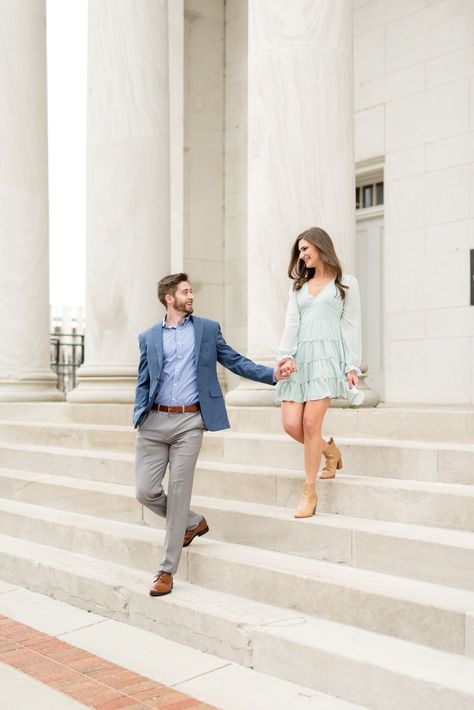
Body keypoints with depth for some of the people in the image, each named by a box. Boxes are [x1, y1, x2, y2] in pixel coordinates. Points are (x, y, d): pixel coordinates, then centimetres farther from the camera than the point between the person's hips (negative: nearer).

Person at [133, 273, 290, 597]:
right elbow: (143, 383, 13)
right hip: (155, 421, 2)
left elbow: (235, 361, 6)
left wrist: (272, 373, -7)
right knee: (146, 491, -2)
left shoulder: (208, 329, 8)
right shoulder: (148, 337, 11)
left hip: (189, 422, -2)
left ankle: (167, 571, 10)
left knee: (178, 494, -1)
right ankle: (195, 523, 27)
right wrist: (139, 418, 0)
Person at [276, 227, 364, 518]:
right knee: (291, 423, -7)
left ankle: (310, 492, -1)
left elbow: (351, 327, 5)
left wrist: (353, 366, -3)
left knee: (311, 422, -14)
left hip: (327, 355, -5)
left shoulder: (346, 283, 10)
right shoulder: (299, 286, 22)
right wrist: (286, 356, -5)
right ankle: (330, 450, 24)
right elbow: (291, 324, 11)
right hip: (299, 357, 5)